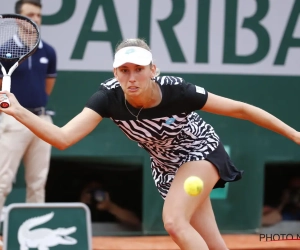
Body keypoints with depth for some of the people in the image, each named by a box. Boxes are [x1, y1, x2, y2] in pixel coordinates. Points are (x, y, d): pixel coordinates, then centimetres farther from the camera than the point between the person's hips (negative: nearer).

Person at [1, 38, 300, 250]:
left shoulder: (176, 92, -33)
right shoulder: (109, 96, -26)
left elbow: (240, 109, -22)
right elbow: (63, 138, -33)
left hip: (201, 151, -4)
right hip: (166, 166, 4)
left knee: (174, 220, -26)